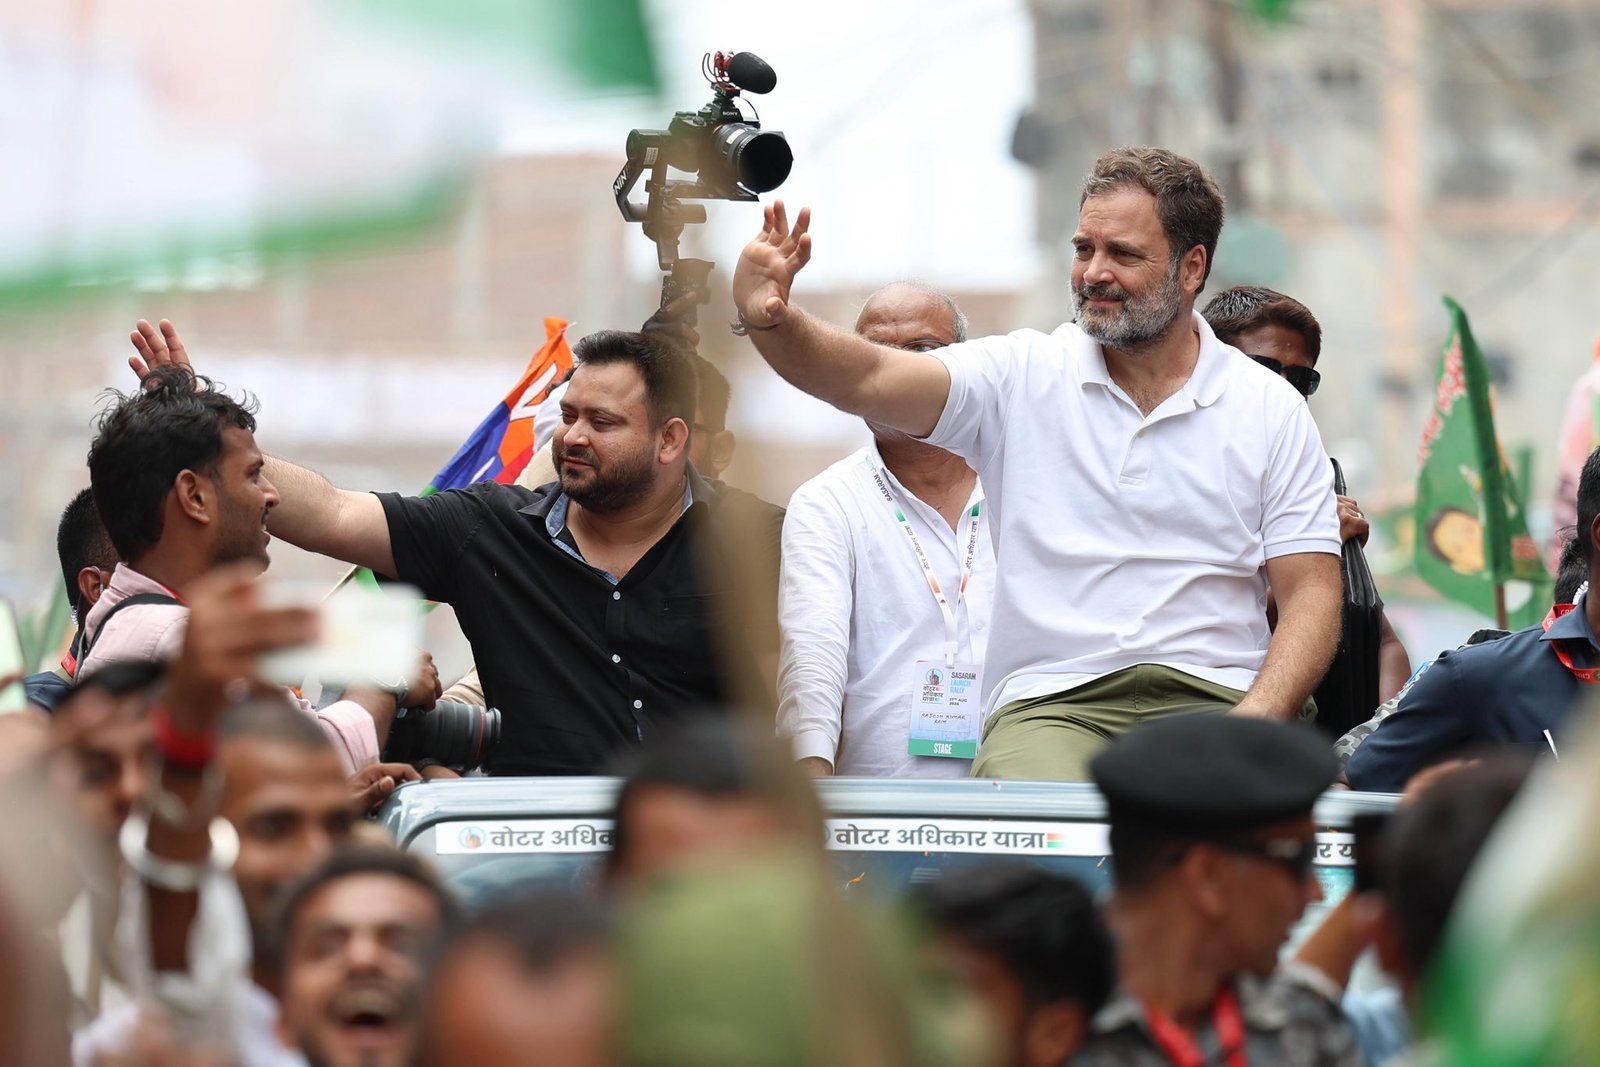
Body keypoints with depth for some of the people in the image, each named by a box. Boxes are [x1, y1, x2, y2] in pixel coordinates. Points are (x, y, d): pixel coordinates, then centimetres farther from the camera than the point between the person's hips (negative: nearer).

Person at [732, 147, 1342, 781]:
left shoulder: (1271, 410, 10)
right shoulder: (1023, 377, 9)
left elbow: (1310, 593, 6)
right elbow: (869, 381, -6)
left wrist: (1250, 731, -11)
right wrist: (769, 320, -27)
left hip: (1212, 703, 0)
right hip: (1051, 705, 0)